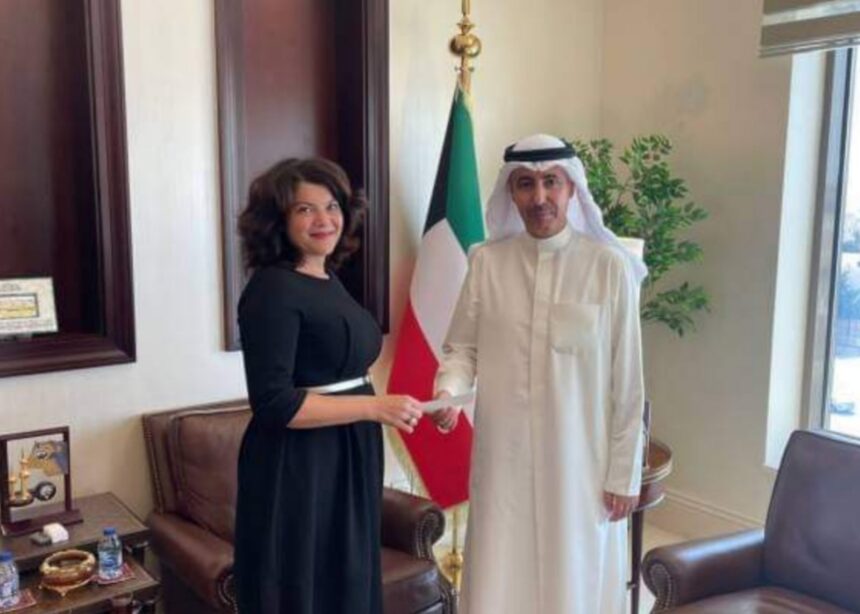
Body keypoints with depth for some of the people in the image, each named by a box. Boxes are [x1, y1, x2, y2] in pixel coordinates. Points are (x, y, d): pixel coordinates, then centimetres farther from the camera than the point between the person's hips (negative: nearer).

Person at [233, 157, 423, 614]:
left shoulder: (329, 280, 9)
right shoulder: (272, 290, -17)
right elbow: (273, 404, -22)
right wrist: (375, 408, -23)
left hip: (346, 463, 8)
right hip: (296, 471, -8)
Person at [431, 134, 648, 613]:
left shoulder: (610, 267, -9)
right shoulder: (486, 261, -2)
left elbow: (627, 381, -5)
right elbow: (462, 347, 5)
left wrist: (624, 473, -2)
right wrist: (448, 390, -16)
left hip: (579, 463, -2)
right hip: (504, 459, 2)